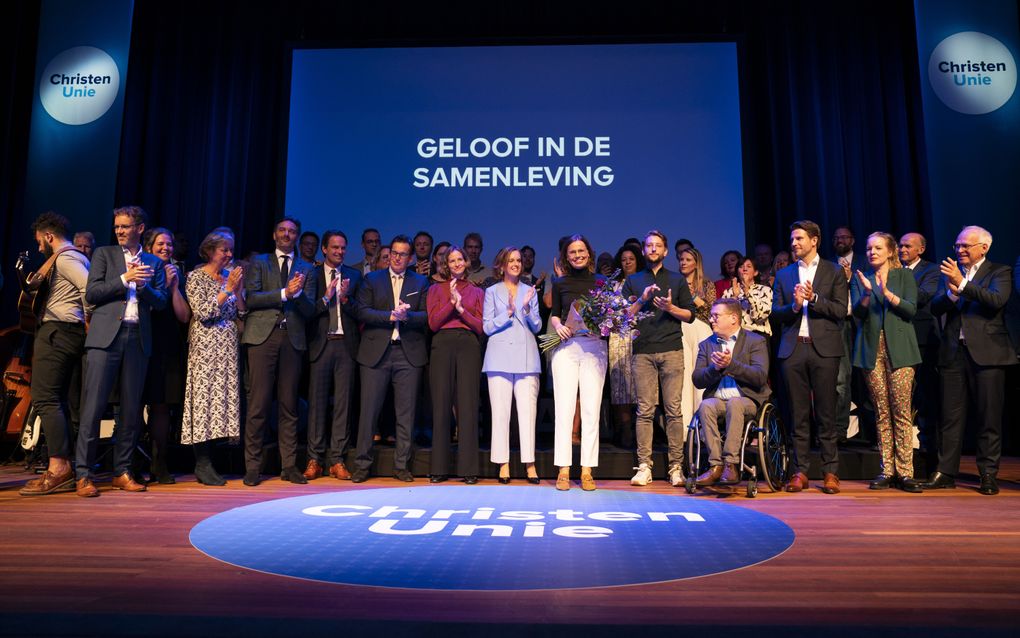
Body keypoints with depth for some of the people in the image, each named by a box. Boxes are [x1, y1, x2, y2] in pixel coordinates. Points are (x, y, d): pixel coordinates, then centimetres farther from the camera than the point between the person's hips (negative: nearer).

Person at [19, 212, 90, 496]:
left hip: (56, 332, -11)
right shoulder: (76, 257, 24)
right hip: (70, 334, 11)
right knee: (56, 400, 11)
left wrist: (88, 321, -14)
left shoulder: (64, 257, -8)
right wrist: (38, 281, 10)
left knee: (45, 399, -12)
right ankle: (66, 469, 11)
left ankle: (58, 469, -14)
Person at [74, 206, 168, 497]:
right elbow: (91, 294, 1)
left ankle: (122, 472, 13)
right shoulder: (104, 254, 11)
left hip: (138, 339, 2)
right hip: (106, 336, -2)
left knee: (132, 409, 4)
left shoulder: (154, 263, 16)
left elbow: (161, 301, 7)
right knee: (93, 406, -6)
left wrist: (143, 286, -10)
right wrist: (125, 279, -9)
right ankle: (83, 475, -1)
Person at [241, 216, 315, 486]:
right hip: (263, 335, -1)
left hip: (292, 339, 2)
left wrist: (299, 293, -13)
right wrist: (284, 293, -12)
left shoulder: (307, 269, 15)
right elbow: (250, 298, -2)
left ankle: (289, 465, 11)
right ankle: (253, 466, 5)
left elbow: (309, 310, 6)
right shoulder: (259, 263, 12)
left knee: (289, 405, 4)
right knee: (258, 403, -3)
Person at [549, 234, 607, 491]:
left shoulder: (602, 282, 8)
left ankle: (587, 471, 5)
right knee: (564, 408, -2)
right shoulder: (560, 283, 11)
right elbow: (554, 314, 16)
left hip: (594, 347, 0)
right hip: (566, 347, 1)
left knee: (591, 409, -1)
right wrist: (558, 326, -5)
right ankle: (563, 469, 4)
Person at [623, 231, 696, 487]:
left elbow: (690, 315, 11)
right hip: (643, 351, 0)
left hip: (671, 350, 0)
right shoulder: (633, 281, 16)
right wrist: (642, 300, -6)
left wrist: (670, 308, -6)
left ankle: (676, 466, 2)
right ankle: (644, 466, 1)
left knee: (673, 409, -3)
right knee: (644, 410, -2)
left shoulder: (677, 280, 16)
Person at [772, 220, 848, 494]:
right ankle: (800, 471, 10)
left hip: (823, 348, -2)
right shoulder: (783, 275, 15)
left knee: (826, 413, 1)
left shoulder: (834, 272, 7)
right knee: (798, 414, 5)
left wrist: (813, 299, -14)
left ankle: (830, 472, 8)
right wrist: (794, 306, -11)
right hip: (793, 349, 2)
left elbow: (840, 310, -2)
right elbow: (775, 312, 8)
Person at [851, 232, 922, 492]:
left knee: (902, 412, -6)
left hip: (898, 349, -2)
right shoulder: (862, 279, 13)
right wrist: (867, 292, -16)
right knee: (881, 413, 3)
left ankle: (905, 472, -2)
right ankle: (887, 471, 8)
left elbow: (911, 309, -2)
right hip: (872, 349, 2)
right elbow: (858, 313, 2)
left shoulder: (904, 276, 9)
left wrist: (887, 293, -16)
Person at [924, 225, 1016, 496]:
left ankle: (988, 474, 10)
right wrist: (951, 293, -15)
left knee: (989, 417, 2)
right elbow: (935, 308, 4)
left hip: (987, 353, -3)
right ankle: (946, 471, 10)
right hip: (954, 352, 3)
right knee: (951, 416, 5)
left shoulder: (999, 272, 4)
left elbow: (997, 300, -15)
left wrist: (962, 284, -21)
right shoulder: (950, 273, 15)